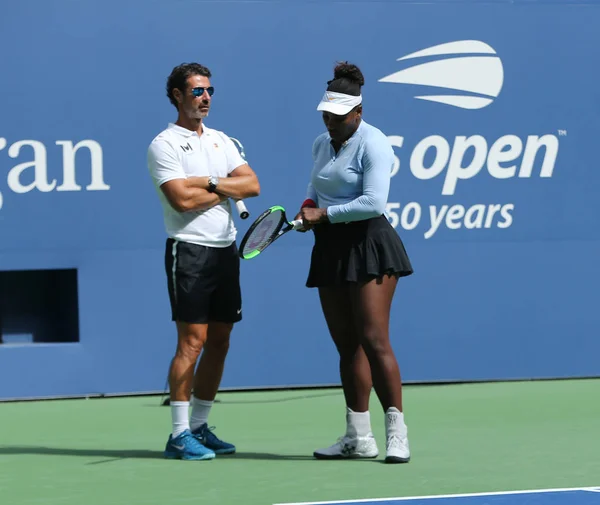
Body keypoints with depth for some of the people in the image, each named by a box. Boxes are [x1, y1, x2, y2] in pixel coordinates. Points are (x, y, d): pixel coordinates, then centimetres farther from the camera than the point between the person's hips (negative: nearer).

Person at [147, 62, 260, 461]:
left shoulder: (221, 141, 16)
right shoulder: (164, 144, -5)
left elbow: (252, 185, 5)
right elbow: (182, 199, -17)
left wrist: (210, 182, -10)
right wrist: (228, 190, -4)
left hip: (226, 249, 7)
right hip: (190, 250, -7)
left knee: (219, 342, 7)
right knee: (192, 341, -10)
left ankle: (200, 427, 15)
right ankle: (179, 435, -6)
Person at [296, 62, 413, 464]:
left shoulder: (372, 144, -10)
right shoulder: (321, 144, 15)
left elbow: (374, 202, -19)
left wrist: (325, 214, -15)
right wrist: (308, 206, 5)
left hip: (368, 246, -8)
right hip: (331, 250, 8)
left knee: (374, 340, -13)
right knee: (346, 346, 6)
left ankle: (397, 433, -8)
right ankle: (359, 437, 10)